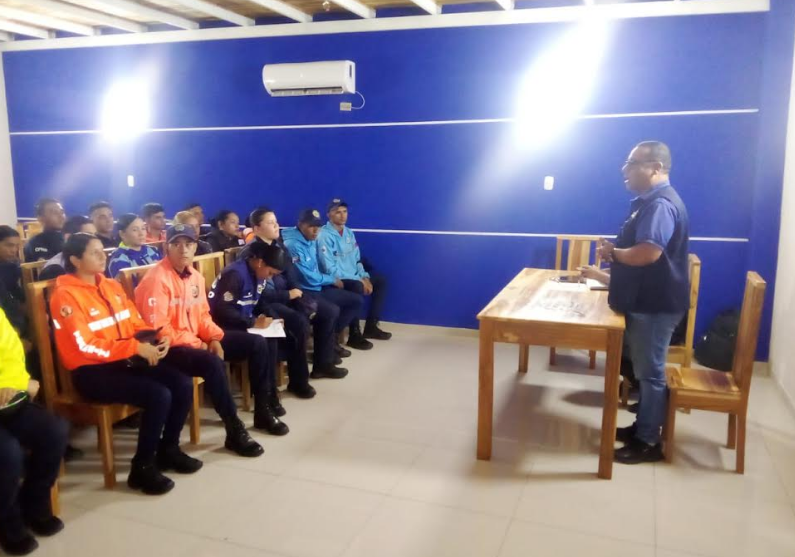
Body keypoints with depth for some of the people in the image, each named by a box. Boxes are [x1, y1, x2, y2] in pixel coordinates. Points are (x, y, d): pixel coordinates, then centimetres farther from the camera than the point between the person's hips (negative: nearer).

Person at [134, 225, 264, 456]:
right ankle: (235, 430, -21)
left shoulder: (195, 276, 9)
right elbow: (158, 330, -21)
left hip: (195, 341, 8)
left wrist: (214, 337, -3)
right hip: (167, 348, -8)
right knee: (212, 363, -33)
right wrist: (197, 344, -17)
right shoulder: (156, 279, -16)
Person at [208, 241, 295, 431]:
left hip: (235, 327, 10)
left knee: (271, 340, -8)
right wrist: (254, 322, -19)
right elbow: (223, 311, -25)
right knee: (258, 344, -27)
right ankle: (263, 411, -21)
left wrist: (263, 319, -2)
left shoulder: (256, 275, 9)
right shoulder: (235, 274, -19)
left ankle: (270, 396, 0)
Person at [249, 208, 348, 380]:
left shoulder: (279, 245, 13)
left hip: (288, 296, 9)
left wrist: (300, 297, -7)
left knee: (331, 311, 3)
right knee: (300, 322, -33)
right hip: (267, 302, -9)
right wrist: (288, 295, -14)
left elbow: (291, 275, 10)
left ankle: (322, 363, 12)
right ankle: (297, 380, -18)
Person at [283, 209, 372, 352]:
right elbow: (309, 278, -21)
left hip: (317, 286, 9)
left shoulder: (312, 241, 8)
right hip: (307, 292, -9)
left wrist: (331, 279, 2)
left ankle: (353, 333, 17)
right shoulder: (293, 245, -20)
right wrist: (332, 279, -8)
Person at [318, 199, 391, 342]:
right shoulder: (325, 236, -16)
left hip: (354, 277, 9)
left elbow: (357, 260, 15)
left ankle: (371, 326, 9)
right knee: (357, 286, -34)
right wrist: (359, 280, -21)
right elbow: (330, 269, -22)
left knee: (381, 280, 7)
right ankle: (355, 333, -21)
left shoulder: (348, 232, 10)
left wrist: (364, 277, -4)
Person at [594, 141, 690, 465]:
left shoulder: (662, 205, -21)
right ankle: (643, 427, 32)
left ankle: (648, 442, 12)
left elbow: (648, 253, -32)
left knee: (650, 372, 0)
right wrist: (614, 254, 3)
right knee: (643, 369, 18)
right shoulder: (648, 201, 14)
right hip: (643, 301, 10)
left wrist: (613, 253, -15)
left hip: (655, 305, -10)